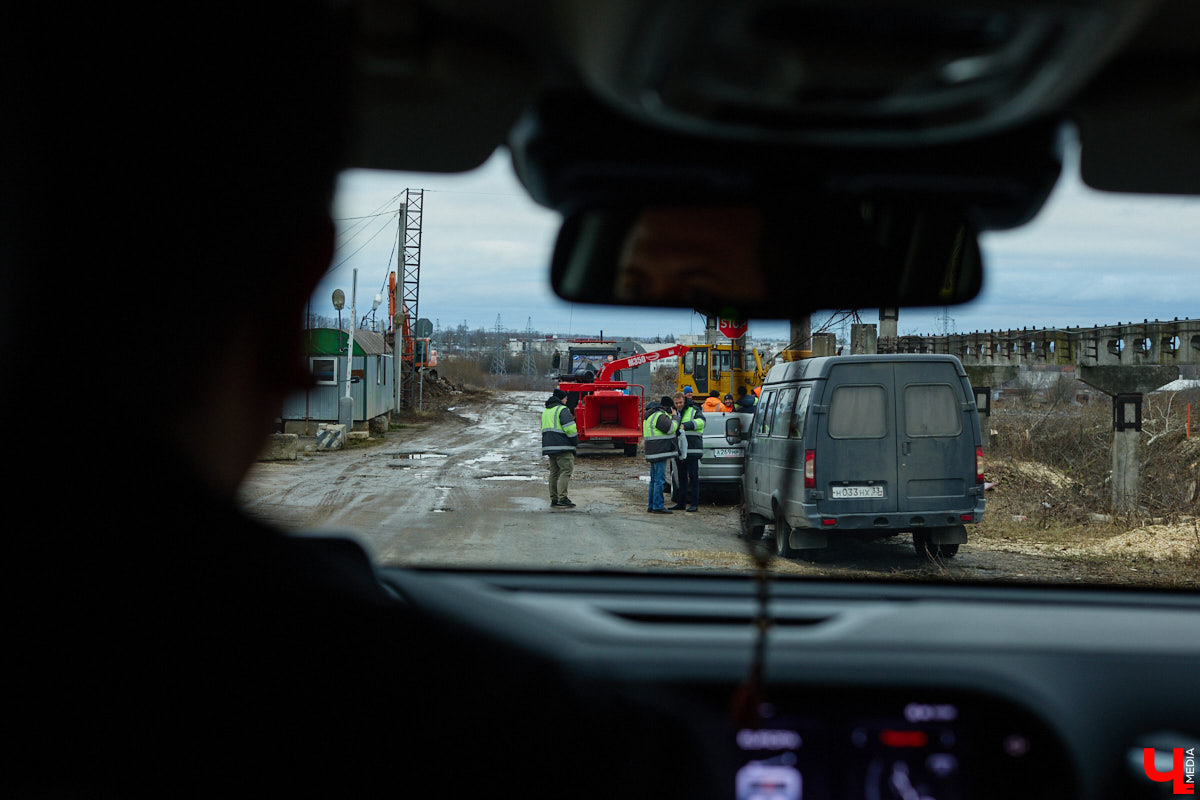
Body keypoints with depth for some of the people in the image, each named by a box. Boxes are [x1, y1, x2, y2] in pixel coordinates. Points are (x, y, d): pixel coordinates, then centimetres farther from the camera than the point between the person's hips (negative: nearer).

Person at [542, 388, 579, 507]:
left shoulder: (546, 411, 21)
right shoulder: (562, 410, -8)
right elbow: (570, 427, -16)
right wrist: (575, 442, -5)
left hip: (549, 446, 9)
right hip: (562, 447, -9)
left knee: (554, 472, 11)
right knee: (566, 471, -10)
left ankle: (554, 499, 10)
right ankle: (562, 498, -20)